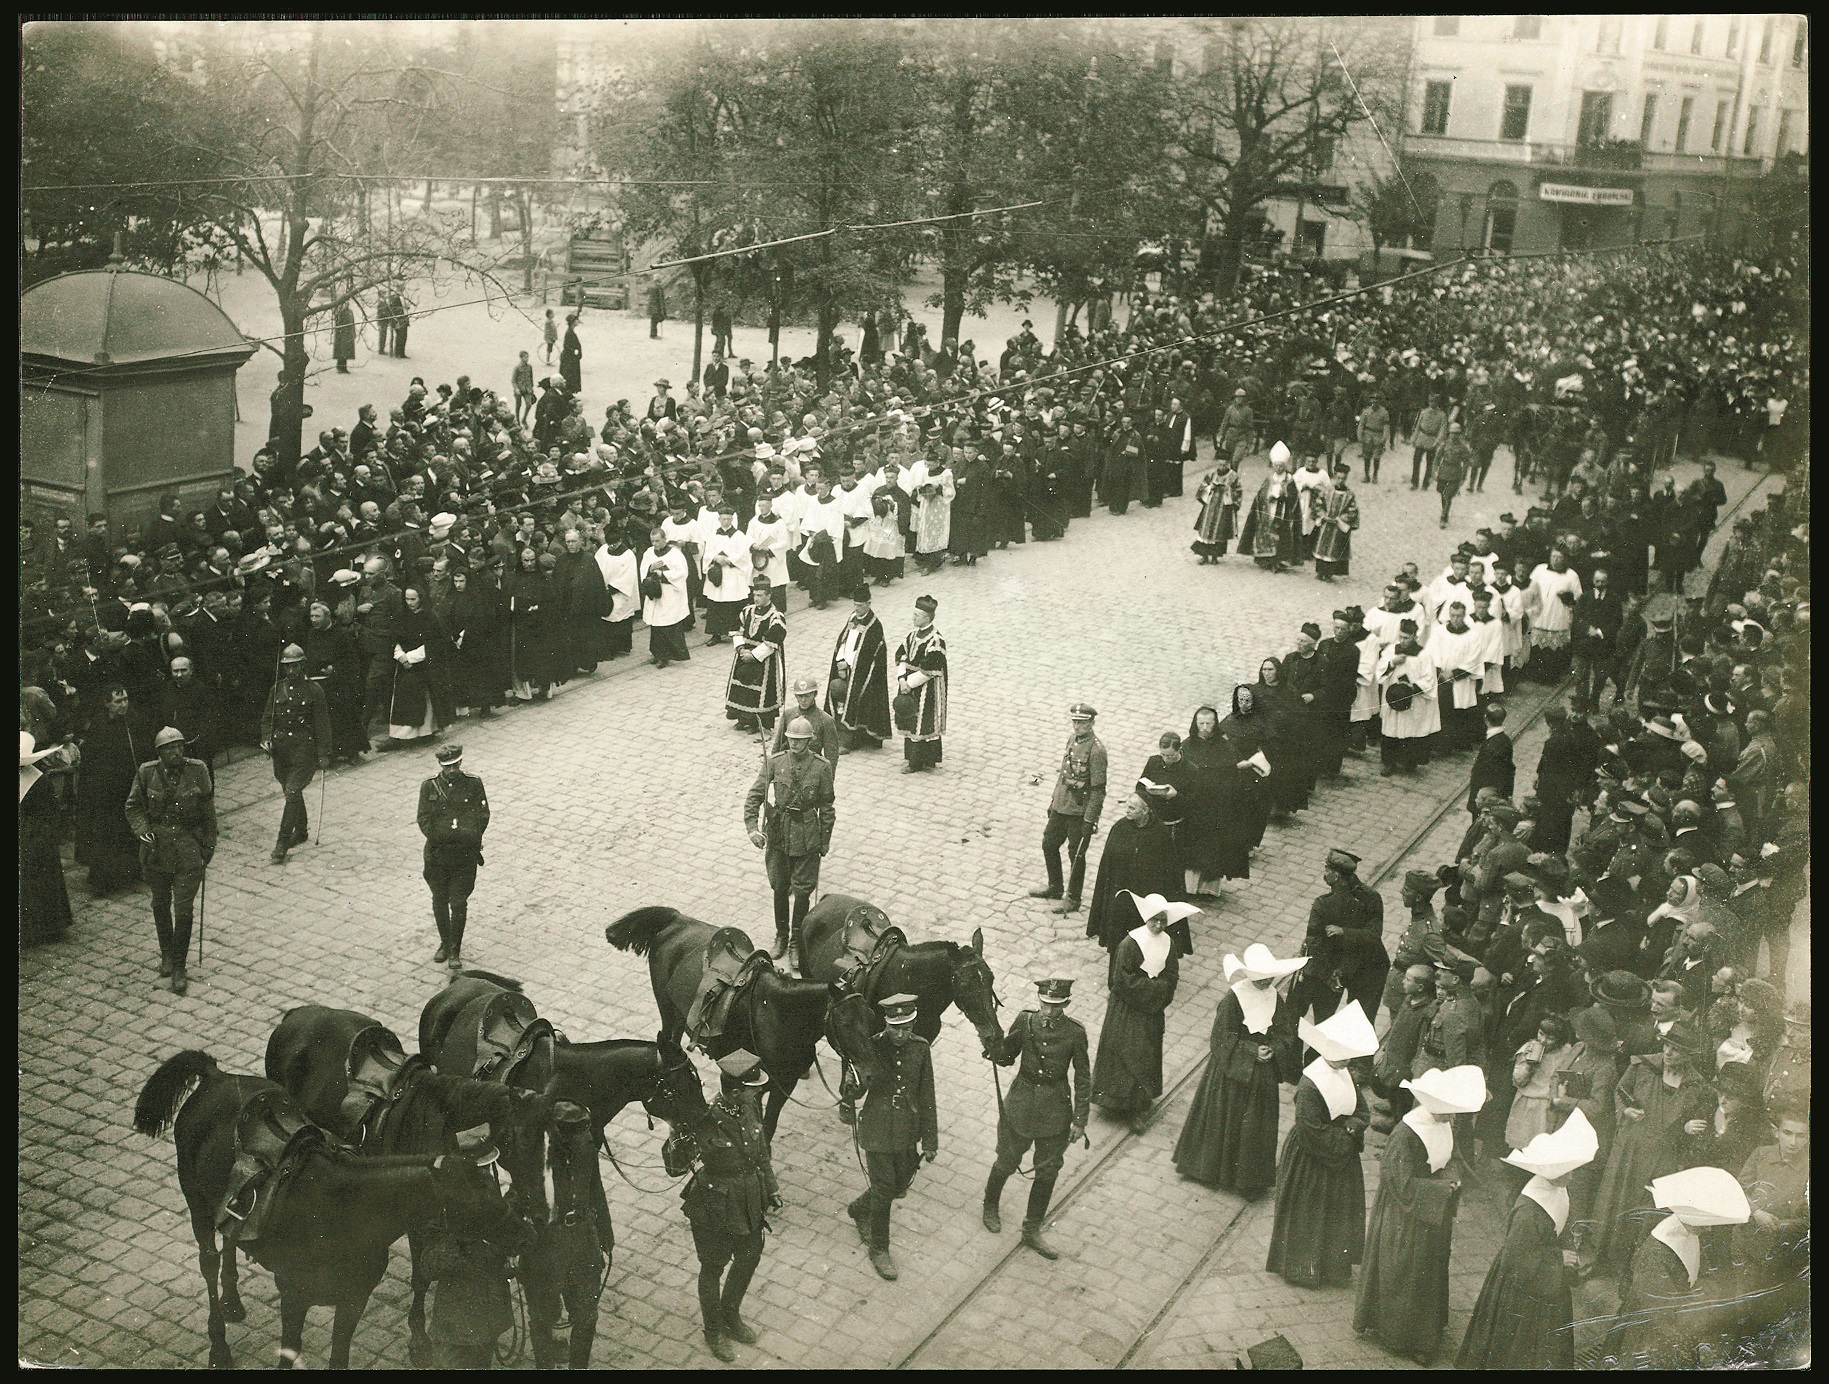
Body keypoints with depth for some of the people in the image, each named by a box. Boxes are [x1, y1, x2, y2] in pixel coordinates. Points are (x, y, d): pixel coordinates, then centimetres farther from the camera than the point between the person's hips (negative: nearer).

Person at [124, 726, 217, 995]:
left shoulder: (198, 770, -4)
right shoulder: (147, 773, -2)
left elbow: (208, 811, 3)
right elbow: (133, 806, 7)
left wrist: (208, 846, 4)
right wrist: (142, 830, -11)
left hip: (189, 847, -2)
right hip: (156, 846, 2)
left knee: (184, 908, -6)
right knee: (160, 904, 16)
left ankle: (179, 968, 3)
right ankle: (166, 955, 38)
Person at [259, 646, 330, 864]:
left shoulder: (314, 690, -5)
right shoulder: (277, 689, 8)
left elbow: (322, 723, -3)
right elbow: (267, 717, 13)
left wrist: (323, 754, -6)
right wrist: (266, 739, -5)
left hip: (303, 747, -5)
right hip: (280, 747, 5)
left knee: (292, 793, -12)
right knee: (292, 792, 16)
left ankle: (282, 844, -11)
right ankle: (301, 831, 35)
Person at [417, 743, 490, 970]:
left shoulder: (473, 784, -2)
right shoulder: (429, 786, 1)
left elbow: (482, 815, -2)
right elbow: (423, 819, -1)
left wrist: (470, 836, -16)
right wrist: (437, 837, -15)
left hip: (465, 853, -2)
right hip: (437, 852, 2)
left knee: (458, 902, -2)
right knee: (439, 901, 13)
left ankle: (455, 951, 11)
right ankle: (444, 944, 31)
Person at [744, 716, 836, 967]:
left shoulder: (821, 768, -8)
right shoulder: (774, 762, -5)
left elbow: (826, 807, 0)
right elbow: (754, 796, -5)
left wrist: (825, 841, 3)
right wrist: (753, 827, -17)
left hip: (806, 839, -2)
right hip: (777, 835, 2)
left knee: (802, 892, 4)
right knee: (779, 889, 15)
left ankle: (797, 942, 20)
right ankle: (781, 936, 34)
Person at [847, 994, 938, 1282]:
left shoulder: (920, 1048, -7)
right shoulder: (872, 1047, -16)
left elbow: (927, 1098, -1)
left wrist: (930, 1141, 2)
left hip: (907, 1134, 4)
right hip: (877, 1133, -4)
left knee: (900, 1185, 18)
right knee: (883, 1191, 3)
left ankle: (859, 1210, 47)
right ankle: (878, 1249, 23)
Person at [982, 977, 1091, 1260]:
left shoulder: (1075, 1032, -14)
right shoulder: (1024, 1021, -12)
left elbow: (1082, 1077, -5)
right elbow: (1006, 1058, 1)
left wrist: (1080, 1120, -5)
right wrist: (993, 1048, -22)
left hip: (1055, 1110, 0)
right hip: (1020, 1106, 0)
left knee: (1047, 1172, 12)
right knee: (1007, 1162, 16)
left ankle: (1032, 1231, 31)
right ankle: (990, 1206, 47)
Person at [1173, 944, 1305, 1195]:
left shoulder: (1277, 999, -5)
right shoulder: (1234, 998, -18)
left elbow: (1286, 1034, 0)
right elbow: (1224, 1038, -16)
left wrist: (1272, 1050, -19)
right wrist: (1253, 1050, -22)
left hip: (1262, 1074, 4)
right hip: (1232, 1070, -4)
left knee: (1256, 1124, 11)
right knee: (1224, 1119, 11)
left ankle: (1250, 1178, 25)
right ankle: (1213, 1168, 30)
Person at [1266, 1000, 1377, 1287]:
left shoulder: (1343, 1074, -4)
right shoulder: (1310, 1086, -30)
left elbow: (1361, 1110, 5)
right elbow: (1314, 1134, -28)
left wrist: (1352, 1127, -15)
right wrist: (1345, 1136, -17)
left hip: (1340, 1155, 8)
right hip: (1311, 1164, -8)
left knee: (1339, 1211, 21)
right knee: (1307, 1215, 9)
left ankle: (1333, 1266, 39)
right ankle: (1304, 1269, 28)